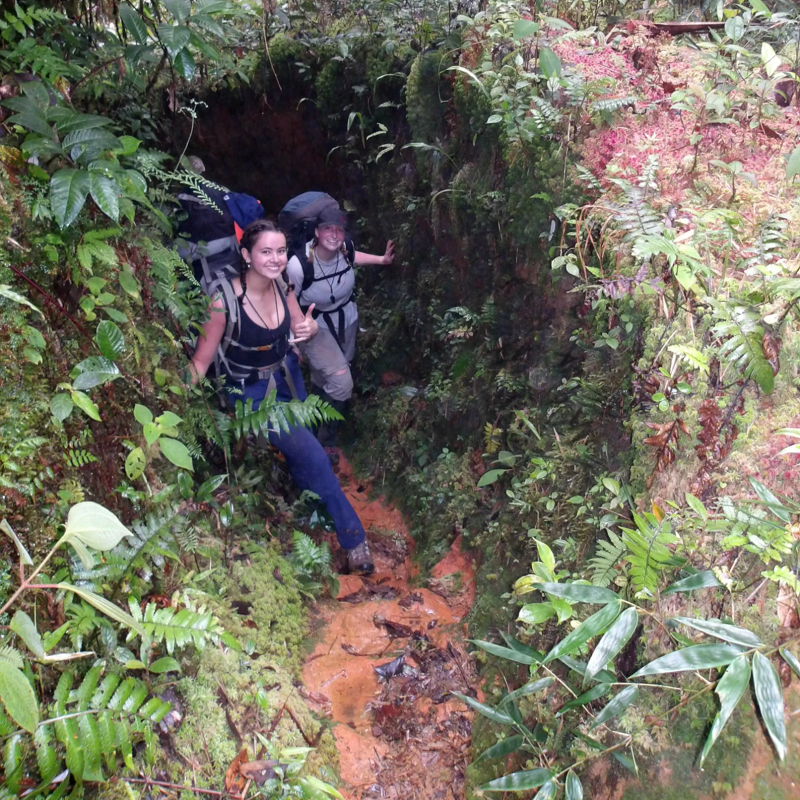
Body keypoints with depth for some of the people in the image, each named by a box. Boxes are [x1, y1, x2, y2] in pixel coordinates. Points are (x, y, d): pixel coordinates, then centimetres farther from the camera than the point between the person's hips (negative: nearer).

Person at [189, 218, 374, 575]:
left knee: (299, 459, 18)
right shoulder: (225, 301, -27)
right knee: (313, 456, -11)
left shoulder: (282, 286, -11)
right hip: (252, 394, -6)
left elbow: (299, 326, 5)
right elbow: (200, 361, -23)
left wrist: (310, 328, -18)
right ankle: (353, 539, 5)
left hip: (288, 379, 6)